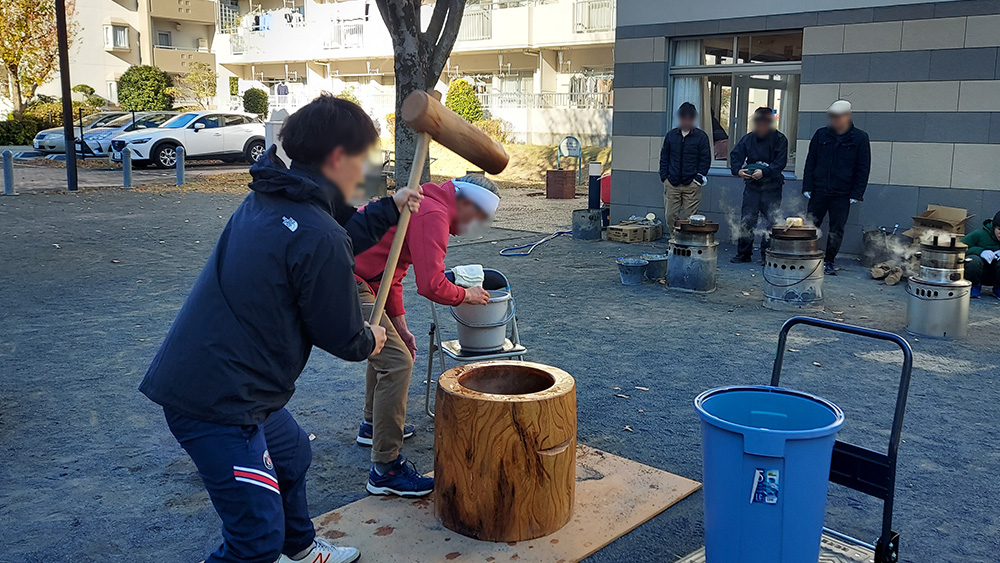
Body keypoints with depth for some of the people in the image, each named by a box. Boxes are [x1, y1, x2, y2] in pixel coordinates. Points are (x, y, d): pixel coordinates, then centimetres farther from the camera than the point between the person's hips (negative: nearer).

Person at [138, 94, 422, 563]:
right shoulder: (317, 235, -23)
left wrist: (389, 209, 25)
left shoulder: (268, 200, 6)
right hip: (217, 398, -11)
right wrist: (369, 341, 9)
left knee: (292, 453, 31)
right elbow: (340, 336, -13)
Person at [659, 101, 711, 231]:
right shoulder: (671, 135, 10)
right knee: (670, 216, 1)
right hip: (672, 184, 3)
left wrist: (698, 178, -7)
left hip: (691, 185, -3)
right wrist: (664, 176, 5)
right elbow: (664, 157, 14)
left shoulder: (701, 136, 2)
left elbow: (705, 159, 2)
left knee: (690, 217, -2)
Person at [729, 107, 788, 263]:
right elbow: (736, 155, 4)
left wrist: (764, 172, -24)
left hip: (772, 187, -3)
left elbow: (780, 162, -10)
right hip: (752, 186, 3)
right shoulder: (748, 138, 7)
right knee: (746, 219, 2)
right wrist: (738, 170, -15)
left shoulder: (779, 139, -3)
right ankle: (743, 253, 13)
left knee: (771, 221, -1)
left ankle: (767, 254, 9)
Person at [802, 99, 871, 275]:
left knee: (836, 229, 5)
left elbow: (863, 168, 2)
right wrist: (807, 187, 1)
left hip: (842, 195, -1)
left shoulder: (860, 138, 0)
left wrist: (856, 194, -5)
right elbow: (810, 162, 9)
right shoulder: (821, 134, 6)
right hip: (819, 191, 2)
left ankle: (829, 262, 15)